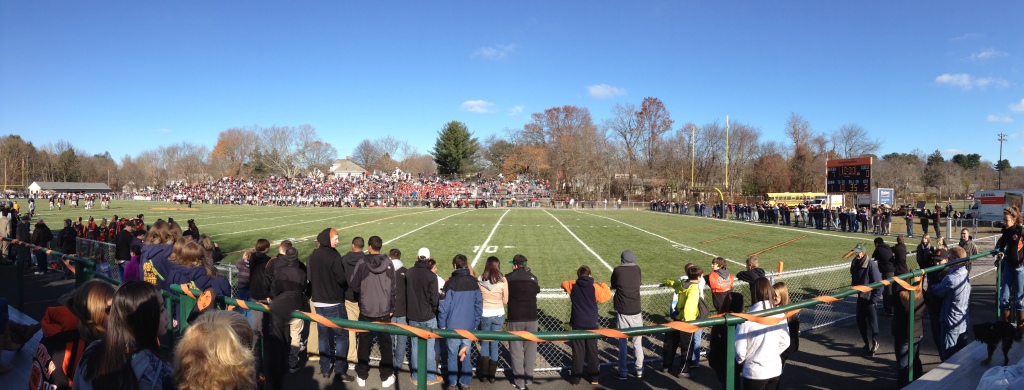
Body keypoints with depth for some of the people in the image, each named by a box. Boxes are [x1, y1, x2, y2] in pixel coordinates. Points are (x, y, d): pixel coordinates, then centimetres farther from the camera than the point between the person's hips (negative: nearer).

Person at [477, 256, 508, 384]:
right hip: (498, 314, -1)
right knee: (494, 345, 10)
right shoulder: (502, 280, -11)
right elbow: (505, 301, -3)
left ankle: (483, 373, 17)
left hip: (484, 314, 1)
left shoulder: (480, 280, -8)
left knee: (484, 343, 15)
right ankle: (491, 375, 16)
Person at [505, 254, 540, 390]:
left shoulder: (508, 278, -6)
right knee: (530, 349, 13)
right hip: (531, 318, 3)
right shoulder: (533, 277, 3)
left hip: (515, 319, -2)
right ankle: (529, 378, 17)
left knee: (516, 350, 6)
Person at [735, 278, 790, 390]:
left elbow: (740, 350, -15)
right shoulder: (780, 315, -7)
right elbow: (785, 342, 3)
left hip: (754, 372, -4)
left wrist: (741, 361, 7)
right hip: (776, 369, 4)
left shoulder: (747, 319, -21)